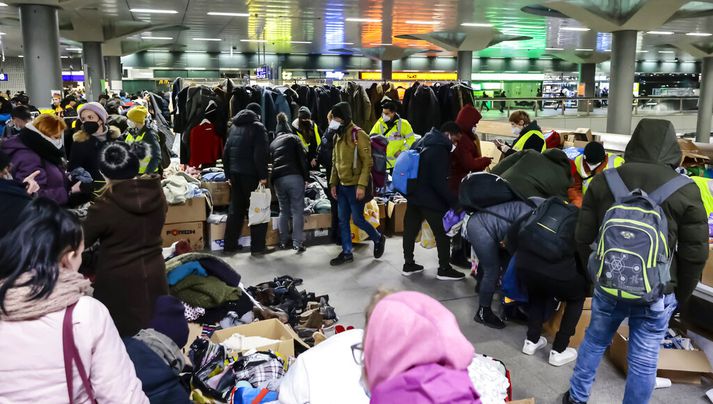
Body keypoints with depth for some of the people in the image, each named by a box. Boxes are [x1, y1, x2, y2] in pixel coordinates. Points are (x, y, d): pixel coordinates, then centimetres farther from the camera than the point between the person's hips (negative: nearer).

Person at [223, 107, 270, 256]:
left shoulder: (234, 127, 15)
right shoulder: (257, 127, -6)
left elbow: (226, 152, 16)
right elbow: (260, 154, -17)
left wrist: (228, 174, 19)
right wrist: (263, 176, -16)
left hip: (234, 173, 7)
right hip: (250, 174, -7)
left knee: (235, 209, 14)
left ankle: (230, 244, 18)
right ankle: (257, 246, 0)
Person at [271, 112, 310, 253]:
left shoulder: (273, 143, 22)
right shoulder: (293, 138, 9)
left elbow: (271, 162, 21)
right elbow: (302, 159, 0)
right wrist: (306, 177, 2)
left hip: (278, 179, 4)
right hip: (294, 177, -4)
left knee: (283, 210, 15)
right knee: (297, 211, -3)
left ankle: (284, 241, 17)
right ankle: (298, 243, -7)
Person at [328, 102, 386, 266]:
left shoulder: (358, 135, -13)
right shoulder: (338, 136, 11)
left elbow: (367, 162, -16)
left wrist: (362, 186, -21)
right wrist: (333, 183, 12)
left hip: (355, 186, -7)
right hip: (342, 186, 8)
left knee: (357, 219, -1)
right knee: (343, 220, 10)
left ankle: (378, 239, 24)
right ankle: (347, 253, 20)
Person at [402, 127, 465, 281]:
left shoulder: (420, 143, 9)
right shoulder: (439, 150, -19)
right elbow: (440, 182, -22)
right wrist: (454, 201, -18)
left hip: (414, 196, 9)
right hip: (431, 199, -9)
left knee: (410, 230, 14)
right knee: (443, 233, 3)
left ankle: (408, 264, 24)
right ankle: (444, 269, 8)